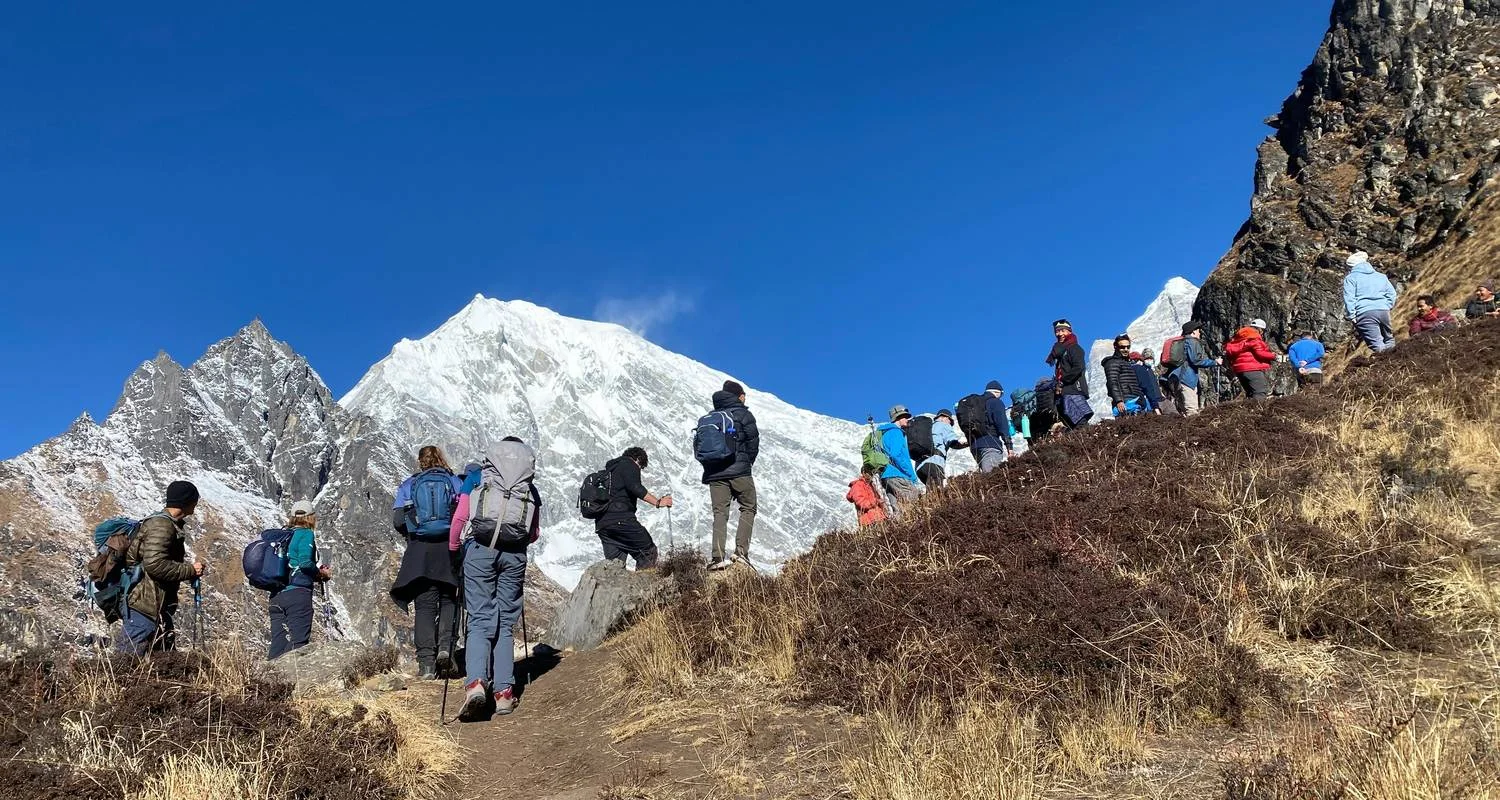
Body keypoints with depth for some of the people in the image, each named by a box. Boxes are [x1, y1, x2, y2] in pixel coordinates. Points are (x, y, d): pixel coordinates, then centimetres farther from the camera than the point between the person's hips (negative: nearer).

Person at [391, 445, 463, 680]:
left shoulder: (408, 486, 8)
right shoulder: (456, 482, 7)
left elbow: (397, 521, 0)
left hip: (419, 552, 0)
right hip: (449, 549, 0)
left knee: (425, 606, 4)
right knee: (448, 600, 15)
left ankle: (426, 663, -2)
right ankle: (445, 646, -6)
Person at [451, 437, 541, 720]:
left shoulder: (476, 479, 14)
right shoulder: (531, 489, 18)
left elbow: (459, 519, 8)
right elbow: (535, 534, 18)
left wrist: (454, 549, 21)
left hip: (480, 549, -1)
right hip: (514, 555, 1)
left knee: (479, 620, 0)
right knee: (506, 623, 10)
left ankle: (476, 683, -21)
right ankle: (504, 692, 5)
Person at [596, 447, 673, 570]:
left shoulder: (609, 470, 30)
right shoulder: (630, 466, 4)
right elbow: (634, 487, -15)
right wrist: (658, 502, -17)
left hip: (601, 523, 8)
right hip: (621, 518, -8)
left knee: (614, 564, 7)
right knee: (648, 551, -5)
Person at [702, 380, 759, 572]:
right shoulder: (742, 414, 0)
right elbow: (753, 441, -4)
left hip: (714, 472, 4)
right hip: (739, 471, -4)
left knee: (720, 513, 4)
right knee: (748, 508, 7)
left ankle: (717, 557, -8)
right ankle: (741, 551, -7)